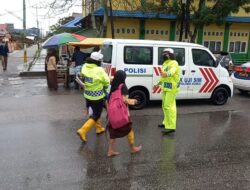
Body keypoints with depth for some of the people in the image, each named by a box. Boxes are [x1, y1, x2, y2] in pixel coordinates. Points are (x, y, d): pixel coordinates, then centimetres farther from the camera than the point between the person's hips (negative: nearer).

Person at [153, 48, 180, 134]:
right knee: (165, 106, 18)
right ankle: (166, 122, 33)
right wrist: (158, 84, 32)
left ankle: (171, 127, -13)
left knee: (169, 106, -14)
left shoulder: (174, 63, -13)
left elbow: (172, 71, -37)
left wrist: (166, 74, -58)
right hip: (165, 88, 10)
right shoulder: (165, 63, 17)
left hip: (171, 88, -10)